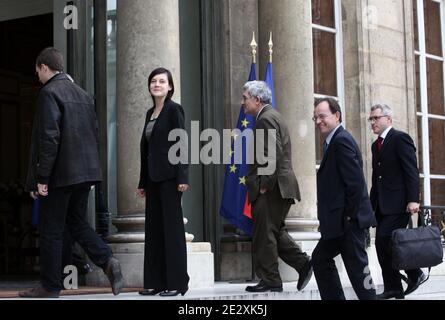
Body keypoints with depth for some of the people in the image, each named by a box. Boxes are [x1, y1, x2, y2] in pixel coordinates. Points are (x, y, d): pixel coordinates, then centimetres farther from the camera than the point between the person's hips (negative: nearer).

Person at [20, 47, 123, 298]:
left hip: (60, 174, -7)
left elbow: (49, 138, -18)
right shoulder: (83, 94, 14)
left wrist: (41, 178, -16)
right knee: (77, 222, 17)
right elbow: (95, 134, 15)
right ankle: (108, 261, -3)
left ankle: (50, 286, 10)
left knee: (51, 229, 3)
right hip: (86, 171, 8)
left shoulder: (49, 92, -11)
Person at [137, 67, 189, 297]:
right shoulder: (150, 113, 16)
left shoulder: (174, 110, -5)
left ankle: (177, 282, 1)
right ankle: (155, 281, 12)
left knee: (172, 227, -4)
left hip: (169, 176, -7)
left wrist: (182, 178, -18)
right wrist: (142, 182, 15)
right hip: (153, 178, 7)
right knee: (153, 228, 7)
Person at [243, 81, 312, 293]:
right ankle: (303, 262, 10)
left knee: (264, 235, -4)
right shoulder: (272, 116, 20)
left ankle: (270, 280, 1)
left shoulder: (266, 119, -12)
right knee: (275, 232, 15)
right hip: (278, 187, 10)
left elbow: (274, 154, -21)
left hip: (271, 189, -10)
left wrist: (265, 185, -19)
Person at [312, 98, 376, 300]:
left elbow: (355, 182, -22)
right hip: (339, 223, 10)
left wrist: (349, 216, -17)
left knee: (357, 267, -6)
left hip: (349, 222, -10)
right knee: (320, 259, 15)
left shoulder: (342, 140, -15)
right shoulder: (333, 141, 16)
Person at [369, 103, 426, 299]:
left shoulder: (400, 139, -7)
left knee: (385, 240, -16)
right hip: (382, 205, 8)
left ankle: (415, 274, 1)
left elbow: (411, 171, -14)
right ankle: (393, 288, 10)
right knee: (382, 244, 4)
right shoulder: (376, 145, 18)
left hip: (398, 203, -8)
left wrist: (413, 199, -21)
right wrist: (372, 202, 15)